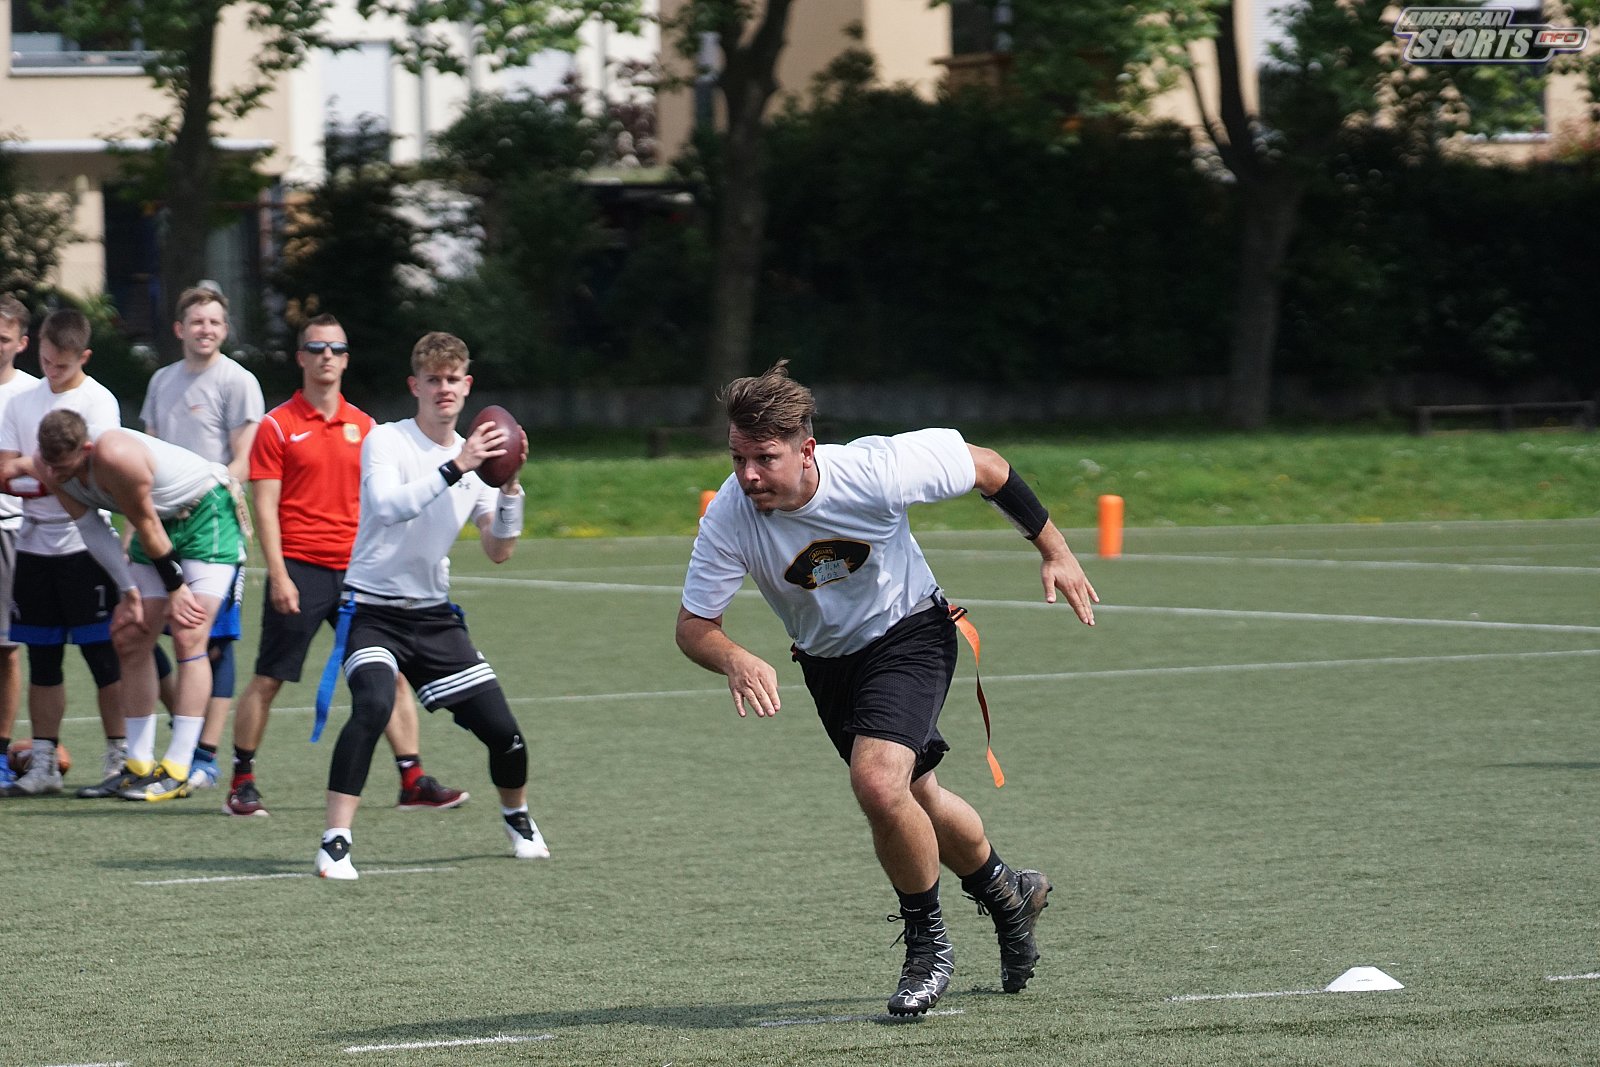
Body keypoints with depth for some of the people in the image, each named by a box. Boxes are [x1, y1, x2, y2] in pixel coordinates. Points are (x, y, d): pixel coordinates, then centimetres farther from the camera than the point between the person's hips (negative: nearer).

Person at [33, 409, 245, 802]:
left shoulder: (114, 456, -35)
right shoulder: (49, 466, -12)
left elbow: (147, 526, -24)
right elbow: (91, 527, -4)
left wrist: (175, 588, -13)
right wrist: (129, 592, -8)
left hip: (207, 515, -8)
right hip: (160, 521, 8)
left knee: (188, 636, -16)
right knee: (131, 640, 2)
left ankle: (177, 772, -19)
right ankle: (139, 765, 7)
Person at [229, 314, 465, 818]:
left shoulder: (363, 426, 11)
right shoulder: (278, 426, -2)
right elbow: (265, 506, -6)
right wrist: (278, 576, -13)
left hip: (356, 569, 4)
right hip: (299, 569, -4)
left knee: (392, 674, 1)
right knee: (267, 679, -2)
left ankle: (413, 781, 5)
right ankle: (242, 783, 9)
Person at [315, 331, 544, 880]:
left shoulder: (474, 454, 6)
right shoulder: (386, 441, -10)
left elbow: (498, 551, 5)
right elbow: (388, 505, -29)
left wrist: (509, 488, -10)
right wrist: (455, 469, -35)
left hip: (434, 614, 5)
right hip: (374, 609, -5)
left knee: (501, 728, 2)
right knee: (373, 704, -32)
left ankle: (517, 819, 35)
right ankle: (335, 843, -27)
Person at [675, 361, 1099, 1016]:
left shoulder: (876, 470, -32)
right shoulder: (729, 518, -25)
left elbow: (985, 467, -15)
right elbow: (693, 626, -17)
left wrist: (1054, 552, -6)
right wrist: (736, 661, -40)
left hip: (909, 634, -5)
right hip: (827, 661, 5)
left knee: (878, 784, -26)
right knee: (917, 800, 20)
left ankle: (928, 942, -3)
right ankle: (1007, 896, 49)